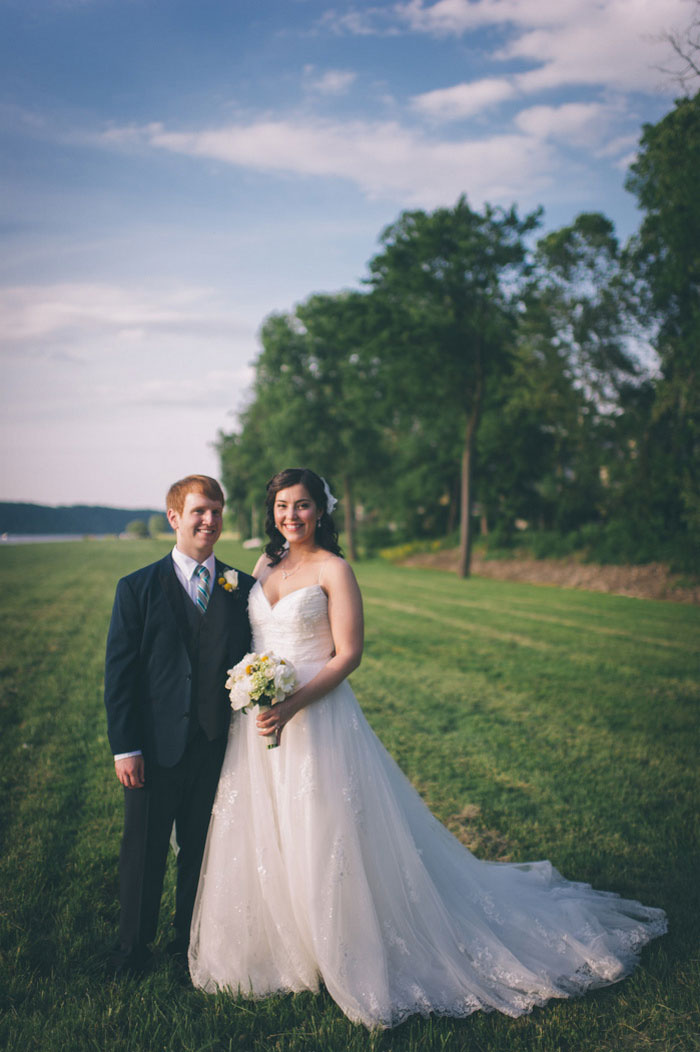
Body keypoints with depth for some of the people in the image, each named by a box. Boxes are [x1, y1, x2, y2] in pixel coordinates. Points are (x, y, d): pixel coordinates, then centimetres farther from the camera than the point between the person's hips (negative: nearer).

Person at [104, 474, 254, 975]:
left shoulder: (242, 588, 3)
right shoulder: (138, 588, -4)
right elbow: (119, 673, -5)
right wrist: (125, 747, -9)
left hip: (218, 746, 2)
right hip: (156, 747, -2)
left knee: (202, 852, 17)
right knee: (144, 852, 12)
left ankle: (192, 942, 36)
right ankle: (134, 947, 32)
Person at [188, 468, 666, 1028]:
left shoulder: (333, 570, -8)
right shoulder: (264, 566, 10)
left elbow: (347, 655, -12)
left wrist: (292, 706, -21)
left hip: (318, 718, -6)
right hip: (258, 716, 6)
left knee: (328, 837, 1)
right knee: (263, 838, 13)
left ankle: (354, 961, 20)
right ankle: (277, 945, 32)